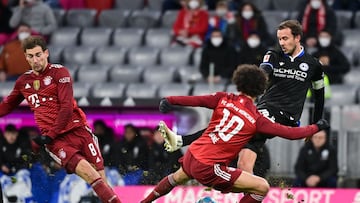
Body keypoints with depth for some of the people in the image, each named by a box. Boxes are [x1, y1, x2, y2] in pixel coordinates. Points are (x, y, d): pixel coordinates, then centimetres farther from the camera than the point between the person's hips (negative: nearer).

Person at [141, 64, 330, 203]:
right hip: (209, 168, -6)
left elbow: (194, 100, -9)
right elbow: (290, 133, -2)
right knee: (262, 187, -4)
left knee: (179, 176, 41)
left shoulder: (223, 99, 1)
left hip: (191, 155, 6)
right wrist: (317, 127, 10)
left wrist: (168, 100, -4)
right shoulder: (257, 119, -5)